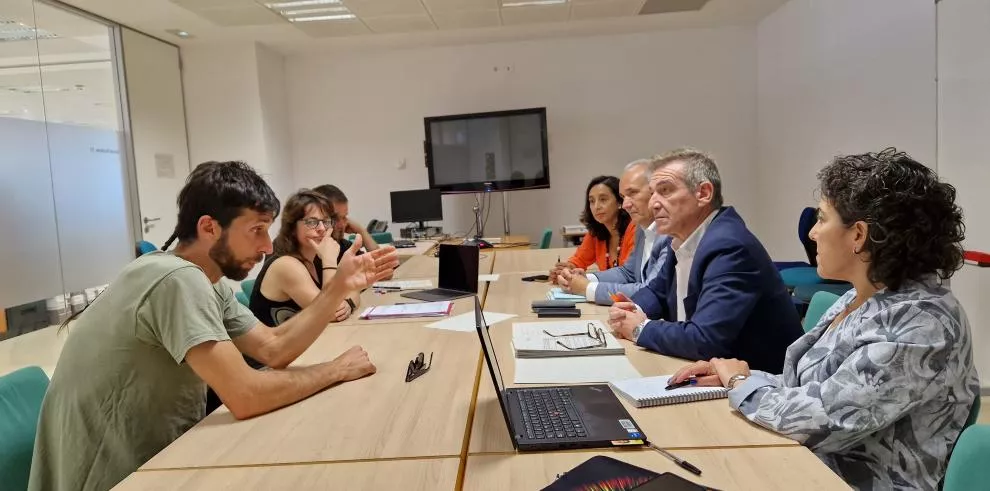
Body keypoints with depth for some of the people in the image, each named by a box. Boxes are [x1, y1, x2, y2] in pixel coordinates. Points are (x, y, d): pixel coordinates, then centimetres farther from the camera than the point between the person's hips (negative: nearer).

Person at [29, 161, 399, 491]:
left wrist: (340, 286, -7)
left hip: (150, 456, 8)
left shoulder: (208, 282, 4)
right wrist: (337, 369, -18)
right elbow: (245, 397, -32)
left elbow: (275, 349, 1)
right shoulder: (179, 280, -26)